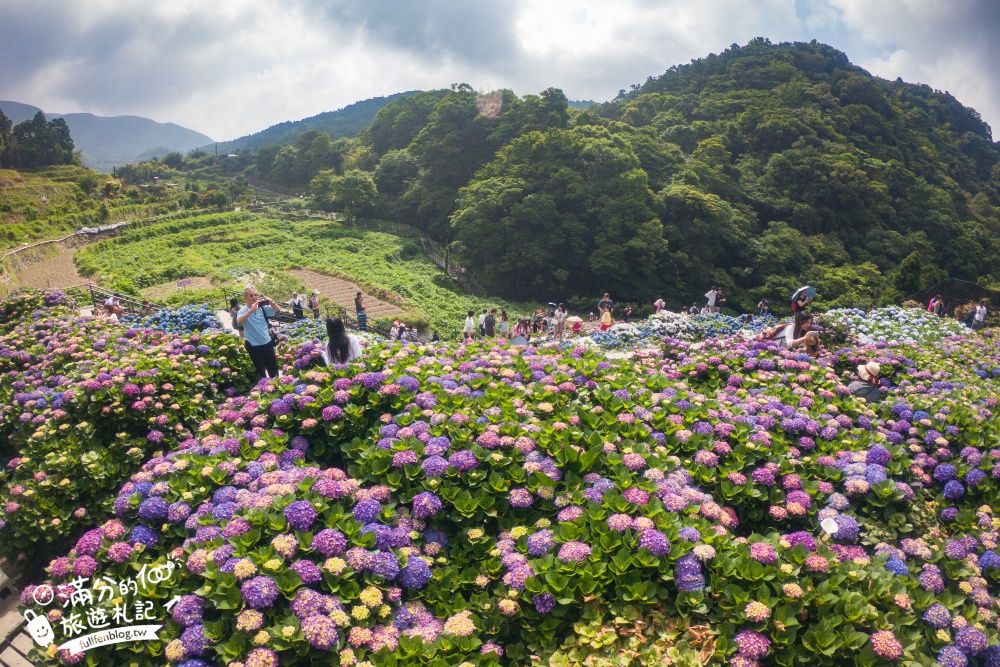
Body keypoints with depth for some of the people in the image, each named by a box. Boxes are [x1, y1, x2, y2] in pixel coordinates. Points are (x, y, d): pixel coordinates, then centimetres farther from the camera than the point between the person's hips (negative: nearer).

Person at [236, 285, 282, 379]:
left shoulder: (263, 307, -3)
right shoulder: (243, 311, -13)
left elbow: (277, 310, -5)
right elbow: (238, 322, -32)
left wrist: (271, 302, -26)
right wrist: (251, 311, -45)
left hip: (267, 342, 4)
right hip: (254, 345, -3)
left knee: (273, 368, 19)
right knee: (260, 371, 12)